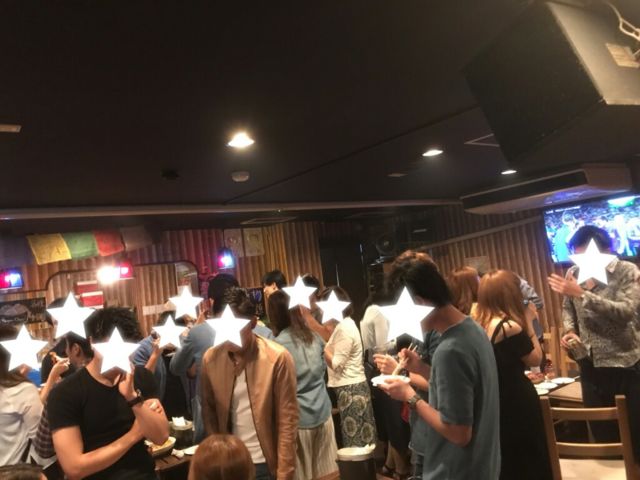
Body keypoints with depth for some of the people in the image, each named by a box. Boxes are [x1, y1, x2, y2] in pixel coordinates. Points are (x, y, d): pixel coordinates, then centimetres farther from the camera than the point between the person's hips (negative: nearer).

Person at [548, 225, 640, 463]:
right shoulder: (573, 273, 0)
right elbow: (568, 308, 14)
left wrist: (582, 294, -32)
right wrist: (570, 331, -5)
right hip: (590, 364, 5)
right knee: (600, 429, 18)